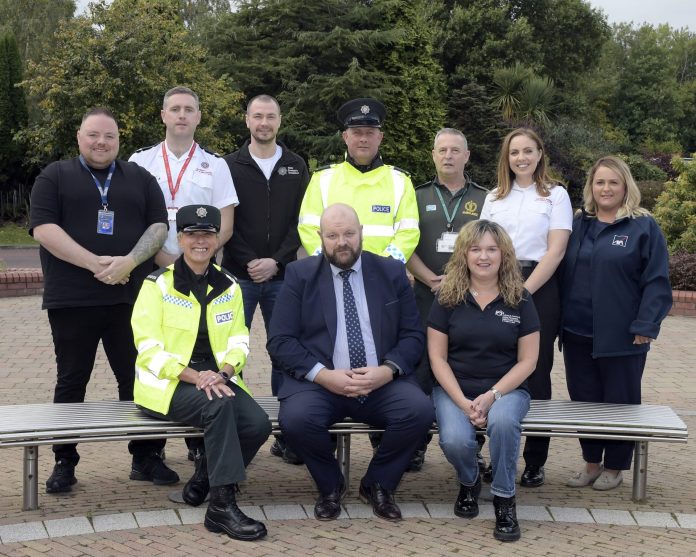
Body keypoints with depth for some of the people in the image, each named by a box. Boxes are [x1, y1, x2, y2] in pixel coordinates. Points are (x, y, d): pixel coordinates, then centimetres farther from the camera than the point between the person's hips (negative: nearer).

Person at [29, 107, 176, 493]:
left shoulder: (140, 179, 13)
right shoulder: (54, 176, 6)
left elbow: (159, 226, 5)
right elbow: (43, 228, -7)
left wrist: (130, 261, -14)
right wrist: (94, 263, -16)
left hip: (132, 298, 2)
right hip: (72, 300, -1)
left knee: (138, 379, 4)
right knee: (71, 382, 6)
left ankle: (146, 456, 15)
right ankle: (64, 462, 15)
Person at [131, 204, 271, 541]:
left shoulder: (228, 286, 11)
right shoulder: (158, 284, -4)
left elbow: (238, 339, 7)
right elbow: (149, 348, -10)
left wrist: (224, 372, -15)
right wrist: (194, 376, -22)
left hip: (216, 379, 5)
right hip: (168, 382, -4)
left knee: (258, 424, -23)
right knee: (219, 406, -35)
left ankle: (204, 477, 3)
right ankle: (222, 506, -29)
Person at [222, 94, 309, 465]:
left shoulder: (296, 167, 9)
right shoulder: (230, 166, 5)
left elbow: (301, 221, 4)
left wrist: (276, 261, -8)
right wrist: (249, 262, -10)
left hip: (282, 275, 1)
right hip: (239, 275, -1)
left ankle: (286, 436, 9)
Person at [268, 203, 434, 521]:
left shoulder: (391, 272, 11)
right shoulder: (300, 275, 7)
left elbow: (413, 335, 8)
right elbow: (280, 342, -1)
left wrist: (387, 370, -12)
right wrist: (324, 375, -15)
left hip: (382, 383, 1)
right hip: (320, 383, -1)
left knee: (420, 410, -27)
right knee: (295, 418, -32)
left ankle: (378, 484, 2)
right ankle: (329, 487, 2)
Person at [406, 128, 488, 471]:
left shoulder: (484, 199, 11)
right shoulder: (419, 197, 12)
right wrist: (430, 278, -10)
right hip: (427, 297, 0)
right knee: (423, 368, -1)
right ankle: (416, 445, 7)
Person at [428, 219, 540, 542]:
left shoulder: (520, 299, 0)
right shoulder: (447, 298, 0)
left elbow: (527, 361, -1)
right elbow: (437, 357, -1)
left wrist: (492, 395, -15)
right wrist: (463, 401, -14)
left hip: (506, 389, 0)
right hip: (454, 389, 0)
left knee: (503, 421, -35)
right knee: (454, 440, -29)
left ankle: (504, 498, -12)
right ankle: (468, 483, 8)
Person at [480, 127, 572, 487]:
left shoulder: (555, 196, 4)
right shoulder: (494, 198, 15)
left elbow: (555, 251, -5)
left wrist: (523, 292, -13)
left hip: (538, 289, -3)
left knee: (535, 374, -1)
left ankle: (535, 461, 6)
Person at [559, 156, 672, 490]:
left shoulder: (644, 227, -4)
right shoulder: (578, 224, 9)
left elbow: (656, 282, -7)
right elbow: (564, 273, 12)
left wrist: (645, 326, -14)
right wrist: (560, 320, 6)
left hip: (622, 335, -4)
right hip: (578, 333, 4)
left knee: (619, 402, 7)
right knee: (584, 399, 11)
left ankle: (614, 467, 20)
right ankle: (591, 463, 25)